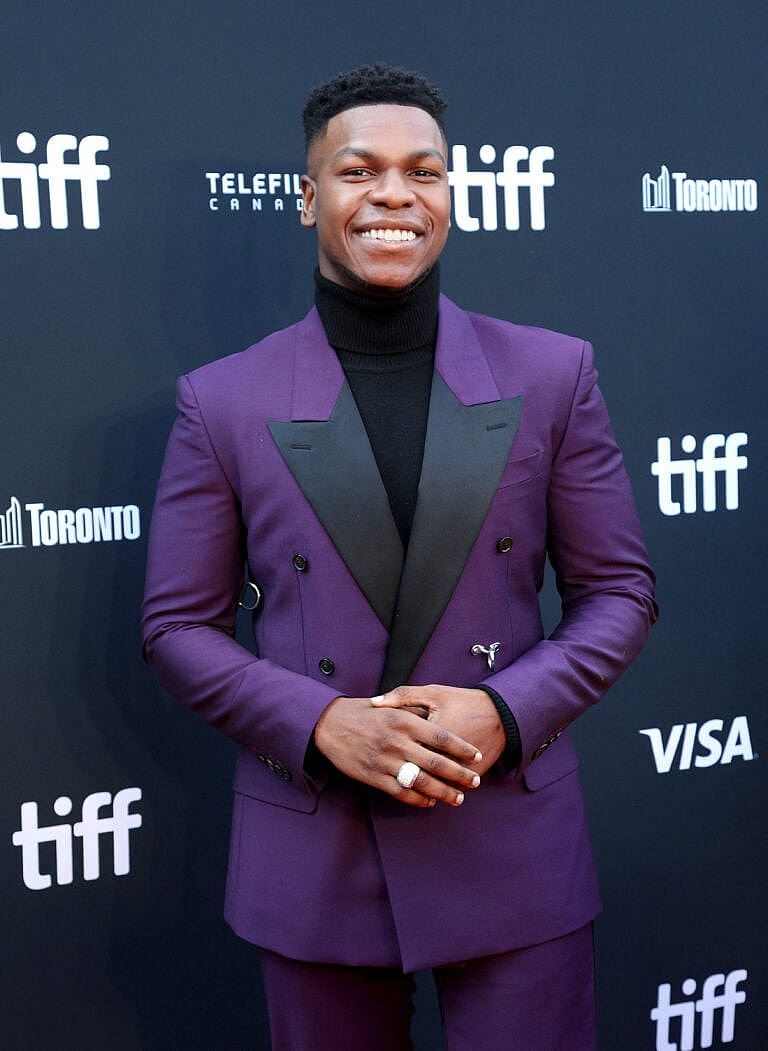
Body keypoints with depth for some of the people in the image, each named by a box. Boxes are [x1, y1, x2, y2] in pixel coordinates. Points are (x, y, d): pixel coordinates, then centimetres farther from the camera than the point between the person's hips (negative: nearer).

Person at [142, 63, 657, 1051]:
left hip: (513, 844, 0)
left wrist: (506, 712, -13)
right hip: (314, 860, 0)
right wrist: (321, 724, -14)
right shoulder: (221, 401, -2)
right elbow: (179, 625, 1)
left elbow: (618, 590, 3)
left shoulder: (553, 374, 0)